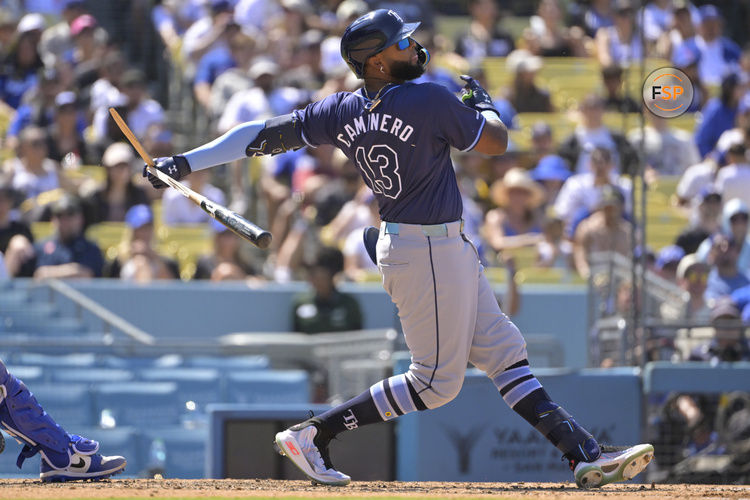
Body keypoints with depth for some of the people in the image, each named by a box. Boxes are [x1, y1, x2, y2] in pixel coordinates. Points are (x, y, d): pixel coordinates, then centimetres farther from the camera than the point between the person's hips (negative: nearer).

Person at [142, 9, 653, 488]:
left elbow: (265, 133, -4)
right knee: (437, 381, 0)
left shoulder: (341, 112, -2)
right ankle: (314, 433, 0)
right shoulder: (432, 101, -21)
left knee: (504, 352, 9)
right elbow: (497, 141, -8)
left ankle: (585, 453, 9)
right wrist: (482, 102, 14)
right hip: (431, 251, -9)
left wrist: (185, 163, 0)